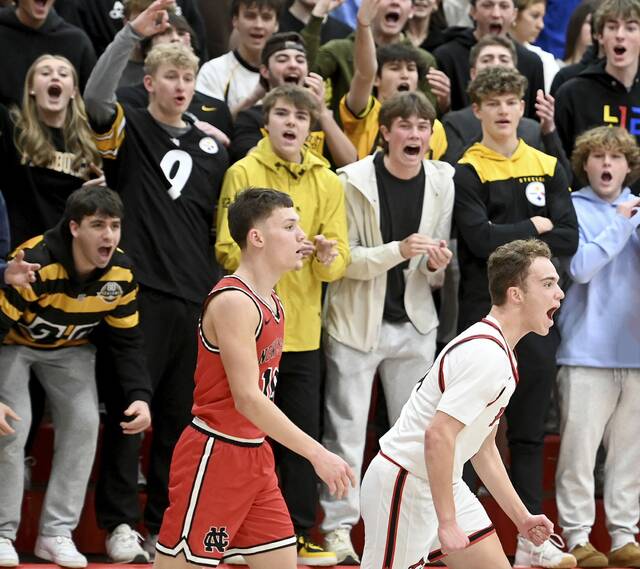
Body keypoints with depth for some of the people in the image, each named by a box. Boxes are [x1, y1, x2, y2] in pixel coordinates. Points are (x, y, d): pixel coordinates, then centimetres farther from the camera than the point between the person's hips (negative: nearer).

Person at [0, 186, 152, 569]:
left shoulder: (121, 273, -20)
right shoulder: (34, 264, -37)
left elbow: (128, 342, -7)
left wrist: (140, 396, -22)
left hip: (70, 348, 4)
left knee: (84, 423, -11)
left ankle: (57, 533, -1)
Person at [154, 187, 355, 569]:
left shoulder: (272, 303, 12)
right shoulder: (233, 302, -18)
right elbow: (247, 398, -24)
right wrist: (317, 454, -25)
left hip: (254, 457, 9)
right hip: (215, 455, -9)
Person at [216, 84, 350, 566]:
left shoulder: (328, 182, 7)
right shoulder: (243, 174, -2)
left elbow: (340, 260, 3)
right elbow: (227, 251, -8)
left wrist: (328, 257, -19)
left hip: (303, 330, 3)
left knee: (303, 436, 4)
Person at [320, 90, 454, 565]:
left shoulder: (442, 182, 1)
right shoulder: (354, 182, -11)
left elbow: (438, 272, 10)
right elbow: (342, 257, -12)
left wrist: (437, 266, -13)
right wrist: (398, 250, -25)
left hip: (414, 324, 4)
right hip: (357, 323, -4)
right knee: (347, 429, 0)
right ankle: (339, 526, 8)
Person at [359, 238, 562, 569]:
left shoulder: (500, 355, 11)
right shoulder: (486, 354, -21)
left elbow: (484, 449, 21)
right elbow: (438, 436, -29)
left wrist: (521, 517, 19)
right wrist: (447, 523, -27)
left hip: (445, 487, 10)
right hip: (404, 488, -10)